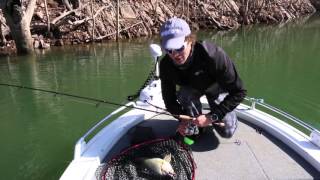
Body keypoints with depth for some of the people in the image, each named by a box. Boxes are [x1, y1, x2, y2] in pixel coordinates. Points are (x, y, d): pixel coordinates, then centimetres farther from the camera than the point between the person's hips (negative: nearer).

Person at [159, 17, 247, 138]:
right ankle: (194, 128, -6)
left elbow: (239, 92, -35)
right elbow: (168, 97, -15)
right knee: (183, 94, -33)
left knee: (226, 132, -10)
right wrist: (182, 118, -30)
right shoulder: (166, 65, -29)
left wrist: (211, 117, -38)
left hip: (217, 87, -2)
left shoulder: (213, 55, -41)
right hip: (191, 87, 3)